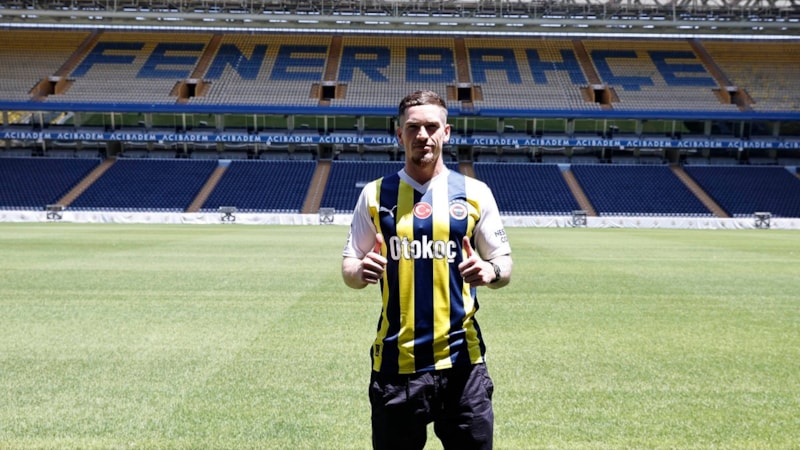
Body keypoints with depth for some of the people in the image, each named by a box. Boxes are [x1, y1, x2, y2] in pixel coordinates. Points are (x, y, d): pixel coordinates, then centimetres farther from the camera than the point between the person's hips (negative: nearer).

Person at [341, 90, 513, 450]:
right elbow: (349, 266, 8)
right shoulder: (375, 194, 4)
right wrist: (360, 272, -15)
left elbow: (504, 264, 8)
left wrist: (489, 272, -15)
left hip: (461, 359, 0)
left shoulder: (474, 192, 3)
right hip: (395, 362, 0)